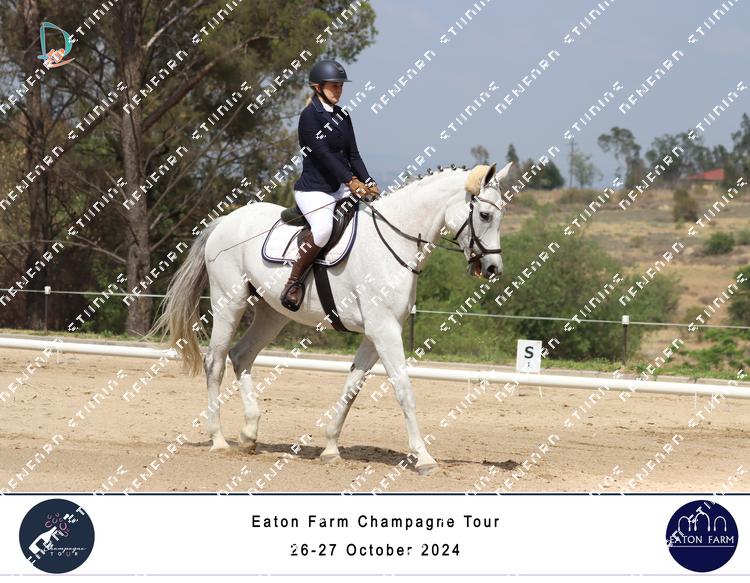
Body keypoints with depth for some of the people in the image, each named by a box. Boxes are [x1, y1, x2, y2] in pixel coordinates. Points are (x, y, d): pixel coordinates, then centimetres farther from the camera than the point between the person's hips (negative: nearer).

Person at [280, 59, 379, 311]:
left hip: (339, 188, 8)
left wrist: (368, 183, -4)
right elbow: (322, 154, -19)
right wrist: (351, 180, -26)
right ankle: (293, 281, -20)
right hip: (313, 189, -8)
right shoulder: (310, 116, -9)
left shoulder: (342, 117, 14)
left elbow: (352, 154, 12)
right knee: (323, 228, -33)